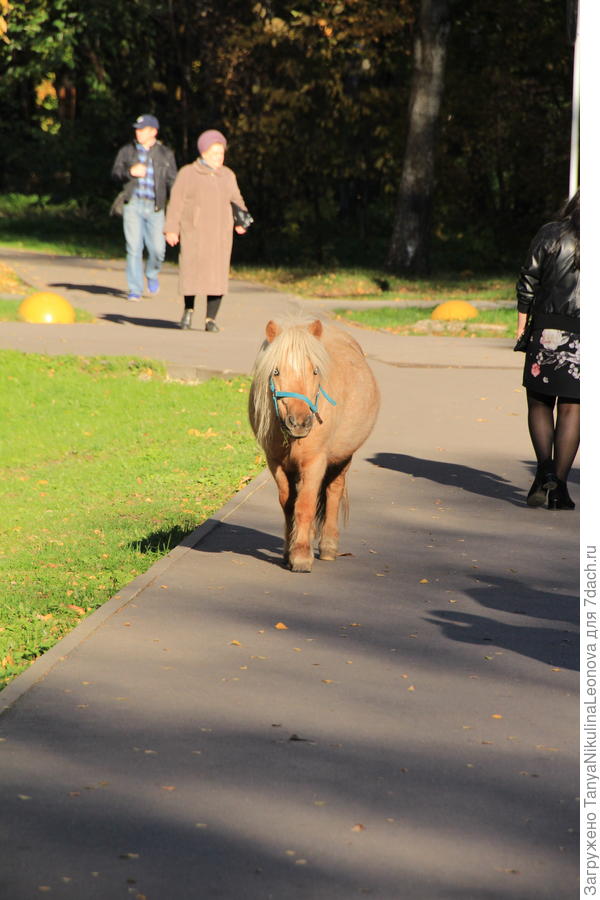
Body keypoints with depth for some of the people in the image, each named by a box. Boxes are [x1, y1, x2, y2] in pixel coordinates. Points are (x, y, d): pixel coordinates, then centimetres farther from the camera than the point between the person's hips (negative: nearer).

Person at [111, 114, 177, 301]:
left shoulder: (166, 154, 10)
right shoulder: (127, 151, 12)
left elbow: (172, 181, 7)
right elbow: (116, 173, 7)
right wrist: (130, 172, -15)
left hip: (155, 207, 0)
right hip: (133, 204, 0)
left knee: (157, 249, -7)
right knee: (134, 247, -7)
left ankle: (152, 274, 25)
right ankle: (135, 289, -1)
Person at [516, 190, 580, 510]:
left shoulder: (550, 234, 1)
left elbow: (528, 282, 1)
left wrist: (522, 323, 7)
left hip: (549, 329, 0)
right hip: (584, 336, 0)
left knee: (539, 403, 12)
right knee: (571, 408, 5)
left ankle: (545, 466, -10)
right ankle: (558, 484, 2)